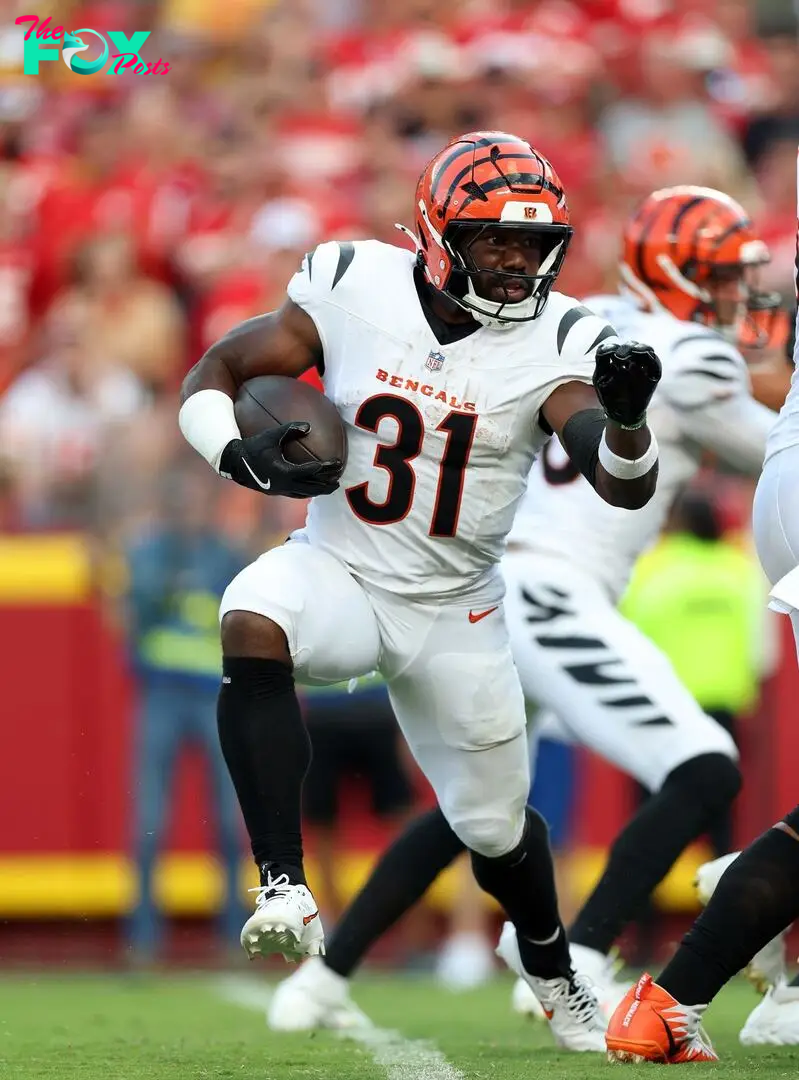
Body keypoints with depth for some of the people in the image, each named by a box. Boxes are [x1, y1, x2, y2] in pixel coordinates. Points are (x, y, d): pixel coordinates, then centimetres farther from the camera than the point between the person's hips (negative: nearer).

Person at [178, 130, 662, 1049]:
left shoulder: (557, 343, -12)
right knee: (252, 623, -36)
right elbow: (213, 375, -3)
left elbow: (626, 487, -22)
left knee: (494, 826, 12)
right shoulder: (353, 291, -12)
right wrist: (240, 454, -23)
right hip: (338, 572, -1)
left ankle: (550, 969, 46)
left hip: (454, 611, 1)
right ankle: (283, 888, -36)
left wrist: (626, 416, -44)